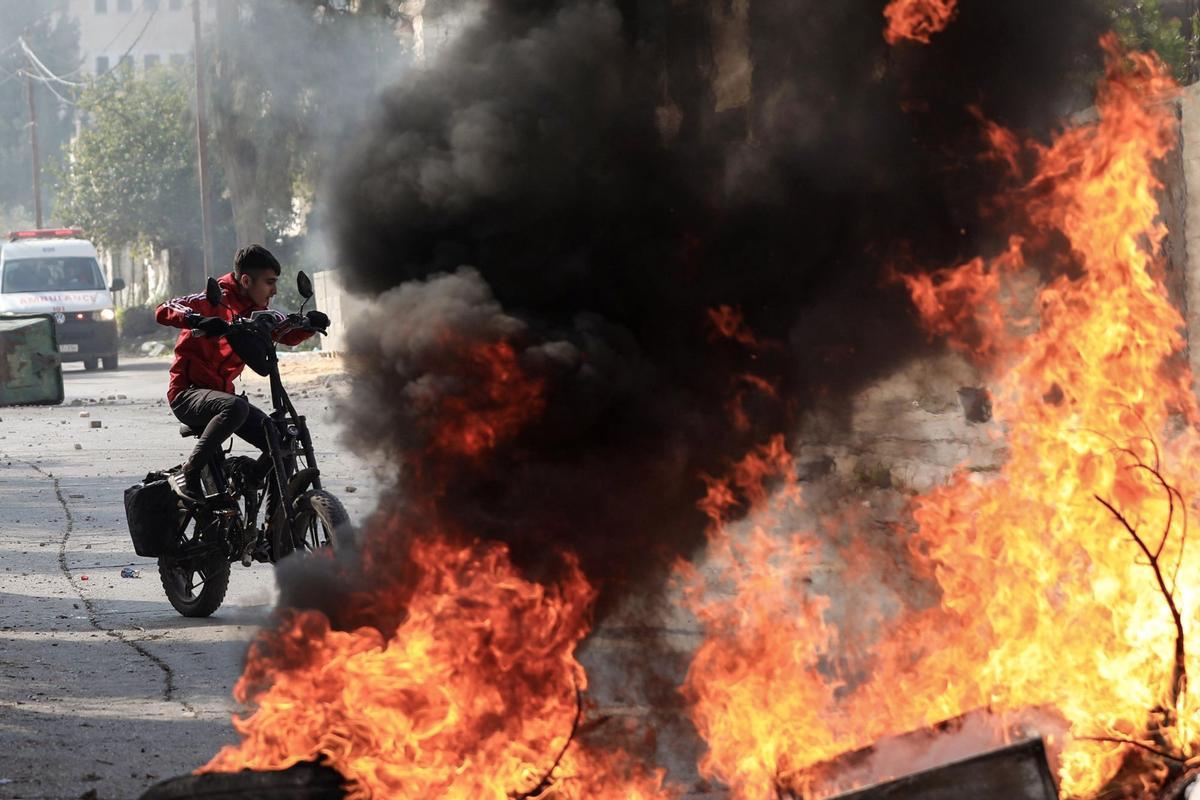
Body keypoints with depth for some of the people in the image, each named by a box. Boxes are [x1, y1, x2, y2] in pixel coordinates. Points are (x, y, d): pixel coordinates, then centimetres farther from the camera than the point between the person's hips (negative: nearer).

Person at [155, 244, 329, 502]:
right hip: (188, 392, -8)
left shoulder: (258, 311, 8)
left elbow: (289, 334, 19)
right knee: (236, 408, -39)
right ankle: (188, 476, -30)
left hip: (221, 392, 8)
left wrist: (311, 323, -3)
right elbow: (164, 311, -26)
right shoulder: (215, 302, -14)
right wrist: (199, 321, -44)